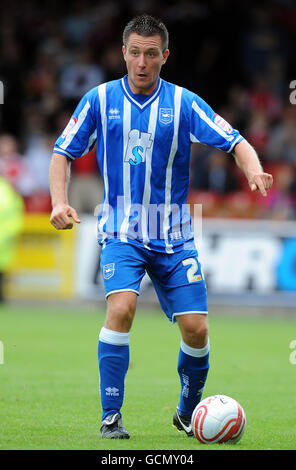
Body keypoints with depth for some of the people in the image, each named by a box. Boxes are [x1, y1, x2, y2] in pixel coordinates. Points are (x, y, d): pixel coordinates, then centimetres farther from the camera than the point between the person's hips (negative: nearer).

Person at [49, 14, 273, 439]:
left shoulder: (183, 102, -1)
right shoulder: (100, 100, 0)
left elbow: (234, 142, -5)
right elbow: (63, 153, 7)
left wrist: (254, 170, -26)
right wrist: (59, 202, -9)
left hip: (173, 234, 1)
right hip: (121, 231, -1)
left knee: (196, 329, -4)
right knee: (122, 308, -25)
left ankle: (187, 412, 22)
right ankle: (111, 417, -15)